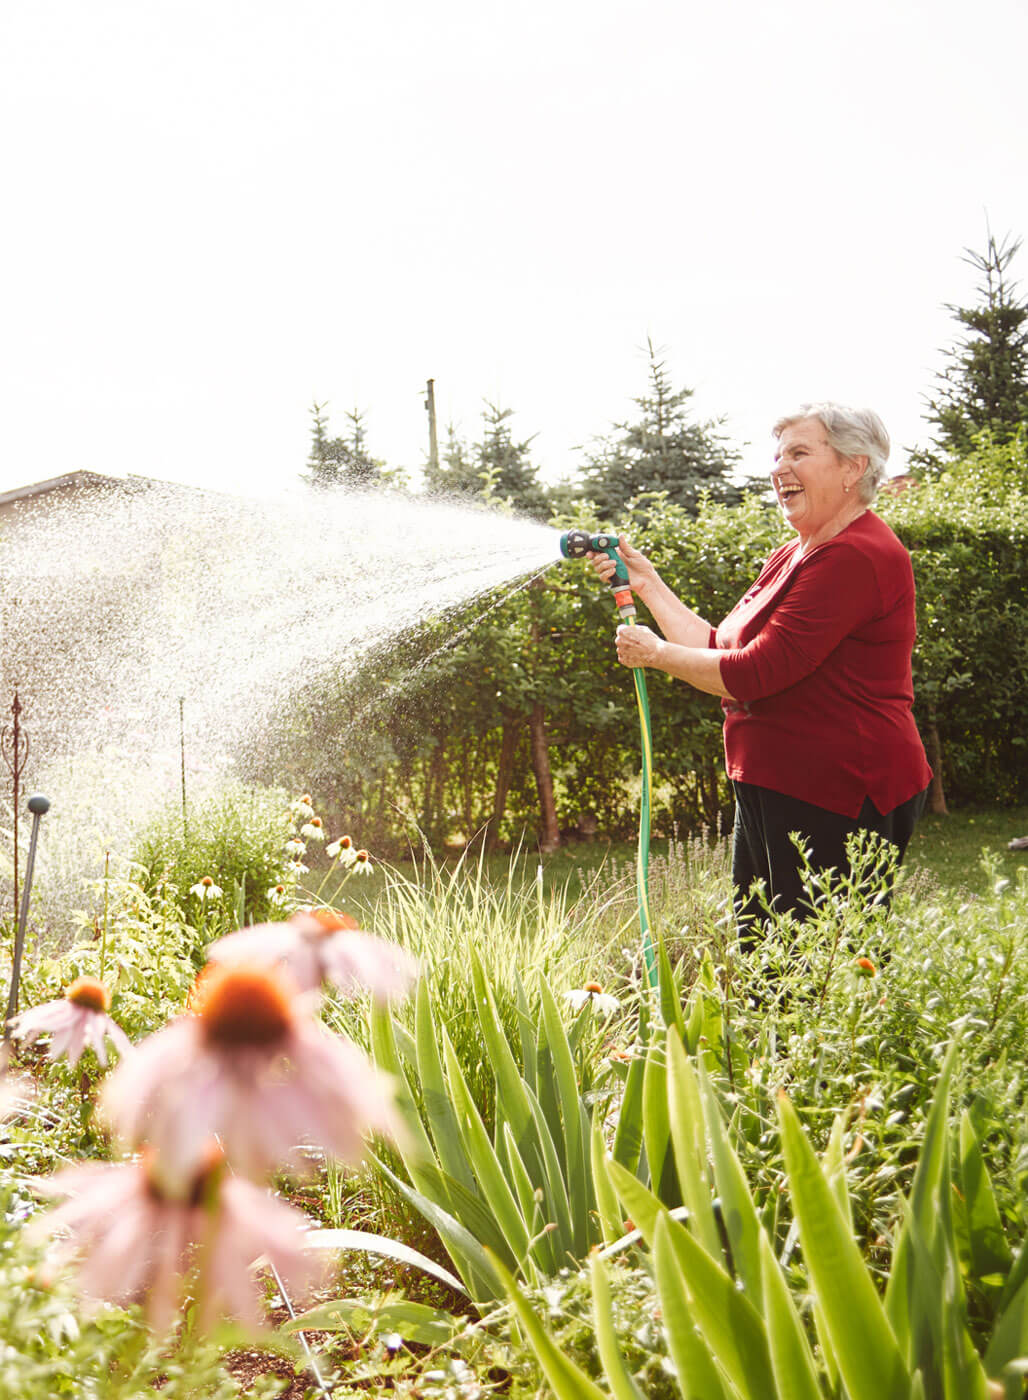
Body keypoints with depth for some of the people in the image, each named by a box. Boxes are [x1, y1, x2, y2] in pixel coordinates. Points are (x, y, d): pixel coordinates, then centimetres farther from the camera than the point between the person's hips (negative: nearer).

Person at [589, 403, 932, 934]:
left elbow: (758, 672, -21)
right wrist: (646, 583, 13)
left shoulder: (856, 557, -17)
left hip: (838, 803, -10)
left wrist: (656, 654, -7)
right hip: (771, 791, 10)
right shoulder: (790, 557, 17)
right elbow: (719, 651, 16)